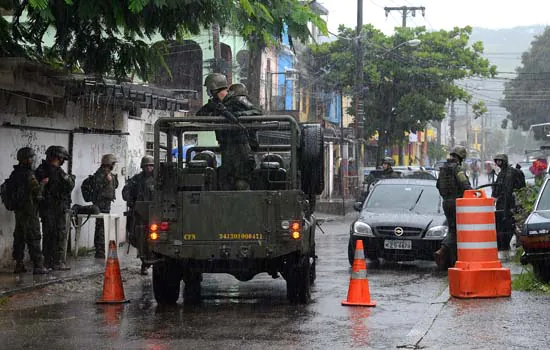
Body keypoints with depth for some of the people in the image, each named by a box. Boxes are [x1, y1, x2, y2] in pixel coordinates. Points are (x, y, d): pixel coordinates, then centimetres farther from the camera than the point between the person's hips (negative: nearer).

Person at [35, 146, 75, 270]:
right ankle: (58, 262, -5)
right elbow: (69, 187, -10)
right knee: (60, 235, -2)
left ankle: (47, 262, 15)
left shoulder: (40, 170, 6)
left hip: (44, 208, 7)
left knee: (48, 235, 13)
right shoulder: (58, 172, -17)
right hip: (58, 208, -7)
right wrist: (71, 178, 5)